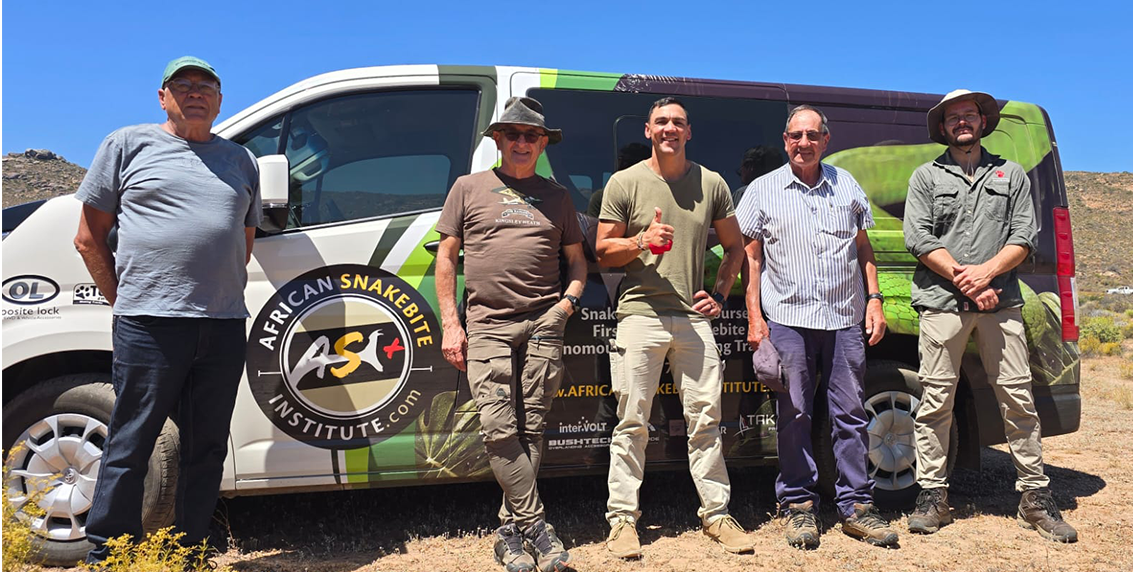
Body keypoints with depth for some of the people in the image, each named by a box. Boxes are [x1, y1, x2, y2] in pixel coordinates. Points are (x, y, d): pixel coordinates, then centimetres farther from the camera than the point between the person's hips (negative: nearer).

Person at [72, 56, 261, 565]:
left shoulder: (241, 160, 18)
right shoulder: (128, 145, 8)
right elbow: (89, 237, 7)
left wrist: (220, 297, 13)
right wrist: (124, 300, 2)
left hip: (225, 326, 4)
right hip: (149, 324, -3)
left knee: (207, 448, 9)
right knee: (130, 446, 2)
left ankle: (188, 554, 22)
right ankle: (105, 555, 16)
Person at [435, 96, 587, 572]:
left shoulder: (556, 196, 18)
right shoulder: (469, 188, 13)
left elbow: (576, 259, 23)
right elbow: (446, 256, 11)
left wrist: (568, 300, 2)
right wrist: (450, 324, 2)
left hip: (544, 321, 1)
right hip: (488, 323, -1)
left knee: (531, 429, 0)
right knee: (499, 431, -11)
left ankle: (511, 532, 9)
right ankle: (537, 527, -3)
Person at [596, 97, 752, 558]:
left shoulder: (711, 184, 11)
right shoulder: (624, 183, 4)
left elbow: (734, 247, 18)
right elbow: (603, 253, 5)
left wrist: (720, 295, 5)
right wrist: (641, 242, -13)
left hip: (694, 319, 2)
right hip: (641, 314, -2)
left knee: (705, 419, 6)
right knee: (632, 422, 1)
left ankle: (715, 513, 18)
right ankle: (622, 519, 10)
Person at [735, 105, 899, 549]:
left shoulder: (847, 186, 13)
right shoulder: (763, 190, 5)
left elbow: (863, 248, 18)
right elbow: (751, 258, 4)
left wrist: (874, 300, 8)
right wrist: (754, 318, -3)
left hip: (845, 319, 2)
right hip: (788, 320, -2)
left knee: (850, 413, 5)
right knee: (794, 414, 3)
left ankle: (856, 505, 15)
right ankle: (798, 504, 15)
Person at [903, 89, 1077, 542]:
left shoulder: (1010, 175, 16)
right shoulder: (926, 177, 11)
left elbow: (1023, 238, 7)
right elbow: (919, 239, 0)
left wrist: (986, 272, -10)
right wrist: (963, 279, -9)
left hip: (1000, 301, 2)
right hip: (941, 303, -1)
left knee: (1018, 398, 2)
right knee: (936, 400, -1)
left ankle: (1035, 498, 12)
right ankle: (933, 496, 7)